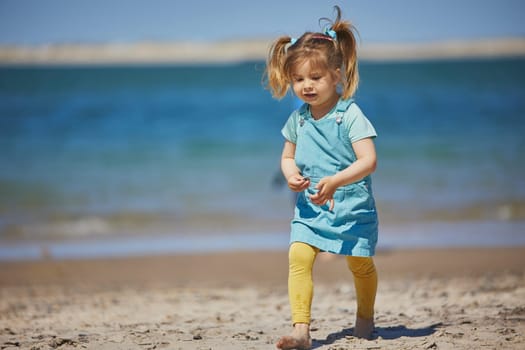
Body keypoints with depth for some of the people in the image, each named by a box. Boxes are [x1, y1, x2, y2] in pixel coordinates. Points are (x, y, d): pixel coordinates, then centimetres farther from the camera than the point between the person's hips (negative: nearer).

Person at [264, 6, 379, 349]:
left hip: (352, 206, -3)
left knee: (360, 264, 9)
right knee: (299, 257, -17)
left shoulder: (350, 115, -14)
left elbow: (368, 160, -21)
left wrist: (335, 181, -33)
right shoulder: (298, 119, 3)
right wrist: (291, 173, -6)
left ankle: (365, 317, 37)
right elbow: (288, 156, 17)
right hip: (310, 207, 4)